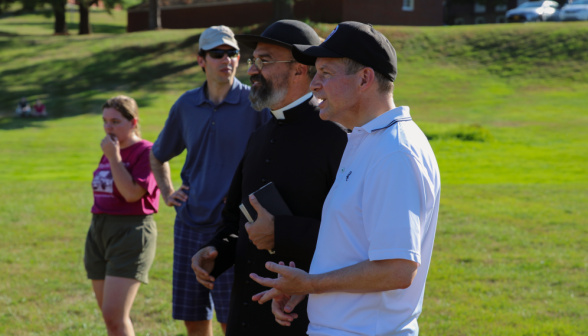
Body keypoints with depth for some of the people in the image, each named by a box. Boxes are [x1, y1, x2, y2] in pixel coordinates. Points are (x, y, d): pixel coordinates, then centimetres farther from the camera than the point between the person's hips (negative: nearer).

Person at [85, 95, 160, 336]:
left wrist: (114, 157, -17)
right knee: (111, 316, 11)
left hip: (131, 232, -8)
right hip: (99, 231, 8)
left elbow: (132, 193, -21)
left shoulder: (146, 152, -10)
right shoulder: (109, 152, 13)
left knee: (114, 317, -15)